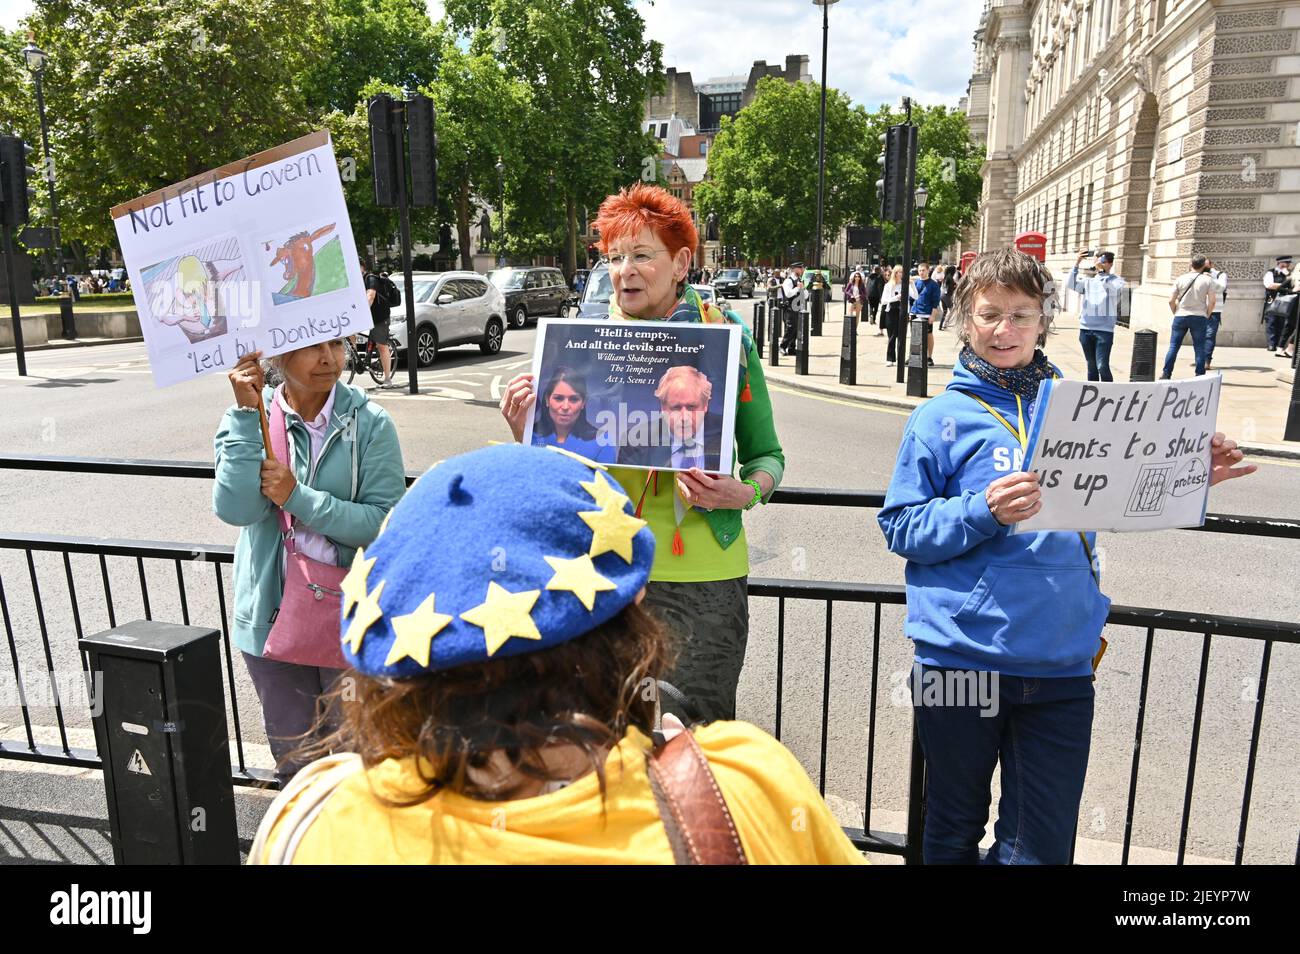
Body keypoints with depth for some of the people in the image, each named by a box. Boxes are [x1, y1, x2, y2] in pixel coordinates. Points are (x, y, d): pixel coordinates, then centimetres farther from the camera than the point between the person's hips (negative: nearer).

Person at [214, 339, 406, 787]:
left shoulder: (370, 422, -10)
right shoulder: (247, 419, -2)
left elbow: (388, 522, -17)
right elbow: (235, 509, -18)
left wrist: (297, 497, -21)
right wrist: (248, 414, -21)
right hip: (273, 616, 3)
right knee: (292, 755, 21)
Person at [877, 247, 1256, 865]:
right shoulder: (941, 418, -2)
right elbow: (901, 527, -6)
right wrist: (983, 512, -21)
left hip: (1062, 662, 2)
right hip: (961, 659, -2)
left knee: (1042, 845, 9)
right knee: (954, 832, 17)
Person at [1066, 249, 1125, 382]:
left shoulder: (1116, 280, 3)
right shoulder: (1088, 279, 12)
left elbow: (1116, 290, -20)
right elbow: (1070, 284, -4)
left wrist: (1101, 274, -25)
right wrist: (1077, 264, -11)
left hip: (1104, 330, -4)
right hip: (1086, 329, 4)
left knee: (1102, 366, -12)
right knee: (1091, 365, 12)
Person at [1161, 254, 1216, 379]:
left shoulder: (1181, 279, 2)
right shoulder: (1208, 280, -1)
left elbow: (1171, 300, -1)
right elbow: (1212, 301, -4)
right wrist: (1207, 316, 8)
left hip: (1180, 316, 1)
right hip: (1199, 317, -1)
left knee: (1173, 346, 5)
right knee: (1199, 348, 4)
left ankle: (1166, 374, 3)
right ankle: (1200, 376, 6)